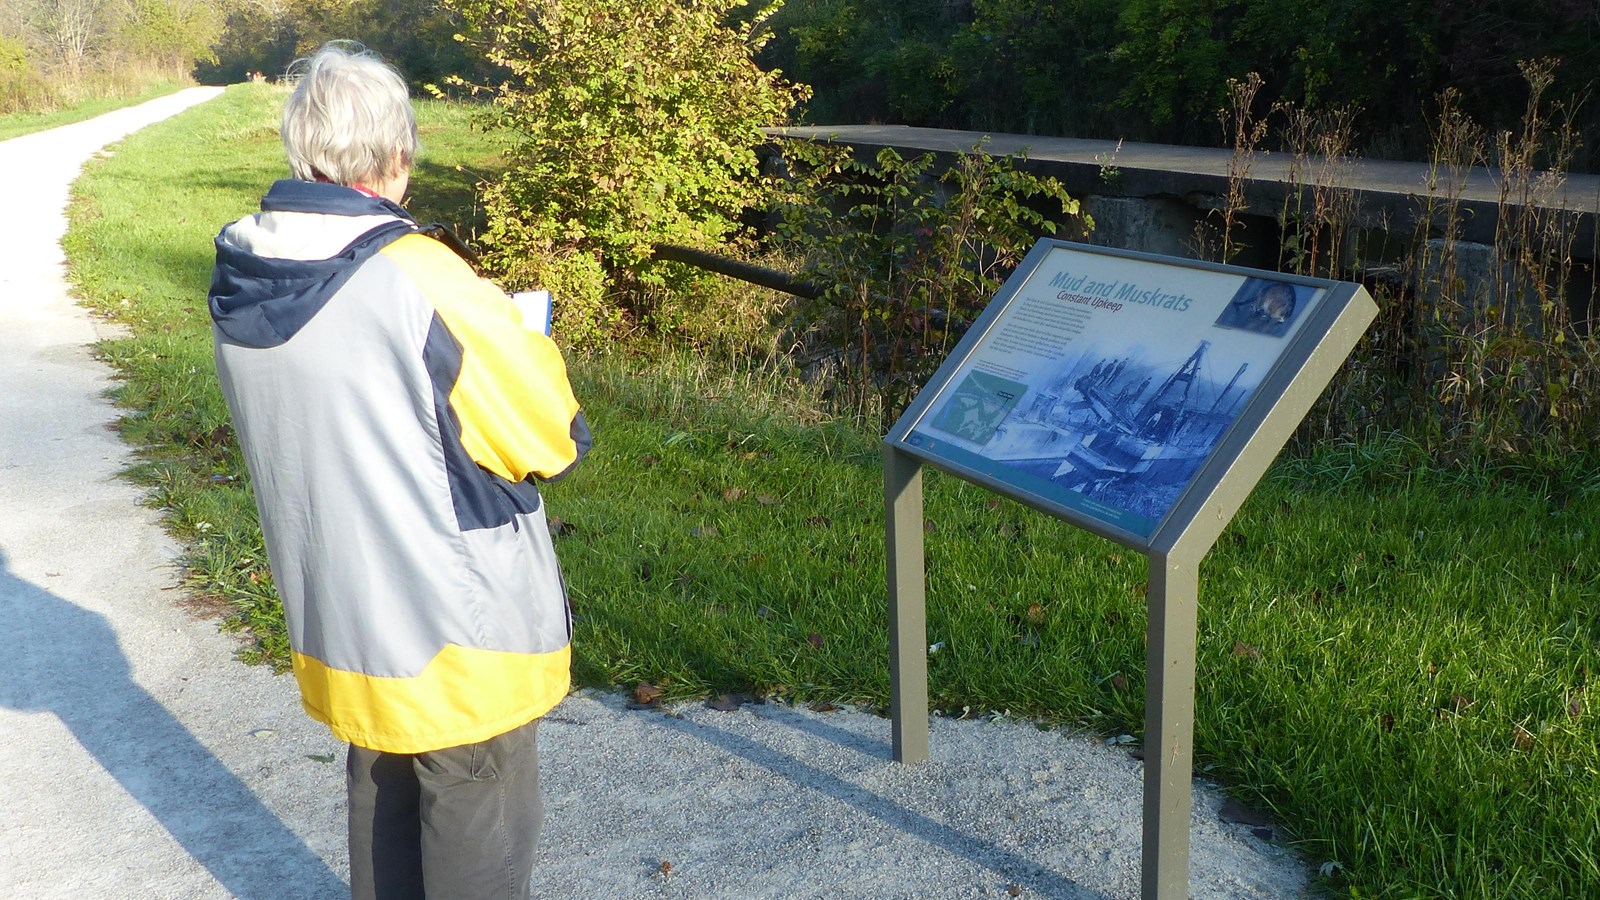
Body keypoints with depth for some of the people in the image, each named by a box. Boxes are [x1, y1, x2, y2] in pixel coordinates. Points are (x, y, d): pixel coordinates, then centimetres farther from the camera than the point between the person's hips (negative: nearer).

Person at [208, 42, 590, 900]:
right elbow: (550, 438, -17)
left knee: (381, 813, 24)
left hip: (337, 626, 7)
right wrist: (522, 345, 2)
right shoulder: (419, 282, -25)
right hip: (457, 639, -6)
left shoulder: (238, 287, -4)